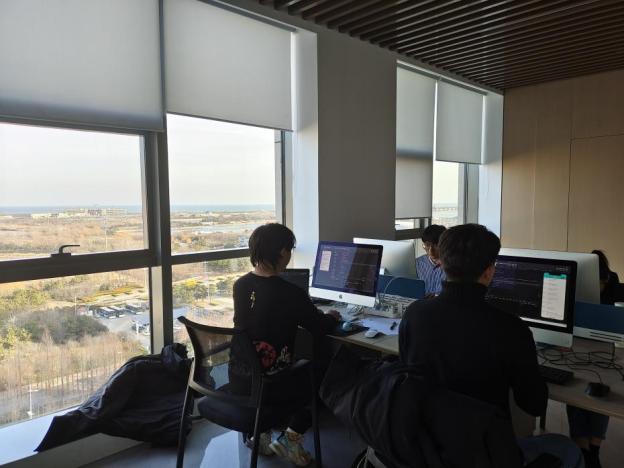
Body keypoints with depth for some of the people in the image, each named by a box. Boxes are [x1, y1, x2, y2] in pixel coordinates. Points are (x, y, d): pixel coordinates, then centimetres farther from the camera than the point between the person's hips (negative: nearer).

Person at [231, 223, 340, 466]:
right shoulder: (290, 293, -21)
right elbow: (321, 327, -7)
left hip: (239, 378, 6)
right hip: (270, 385, -6)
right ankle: (290, 439, 15)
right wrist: (331, 316, 17)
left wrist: (315, 314, 20)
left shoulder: (240, 285, -3)